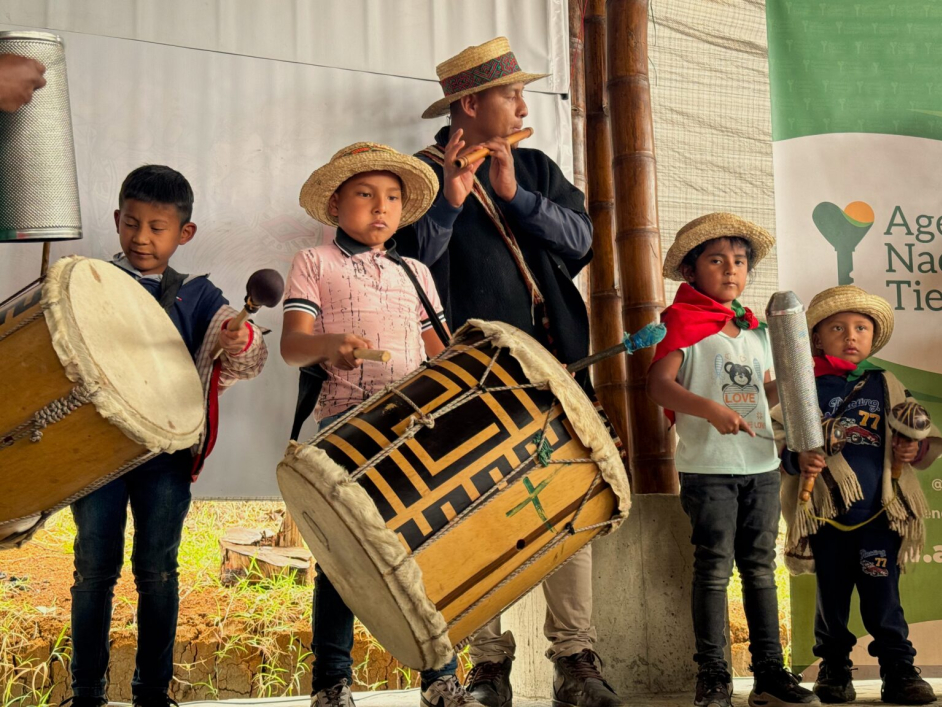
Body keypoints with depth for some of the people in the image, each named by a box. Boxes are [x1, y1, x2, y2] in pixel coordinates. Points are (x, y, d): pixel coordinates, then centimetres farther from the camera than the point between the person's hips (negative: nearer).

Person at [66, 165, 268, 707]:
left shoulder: (195, 296, 7)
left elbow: (249, 356, -4)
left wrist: (239, 338, -26)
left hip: (166, 450, 0)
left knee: (158, 570, 7)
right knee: (95, 569, 5)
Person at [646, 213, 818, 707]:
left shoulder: (756, 330, 16)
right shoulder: (684, 323, -3)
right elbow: (659, 384, -14)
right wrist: (711, 410, -26)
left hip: (761, 464, 6)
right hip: (707, 466, -6)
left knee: (759, 566, 9)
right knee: (714, 567, -3)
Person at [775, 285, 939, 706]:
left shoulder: (887, 386, 9)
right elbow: (776, 437, -1)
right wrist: (797, 459, -19)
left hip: (880, 514, 1)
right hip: (826, 516, -1)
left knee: (883, 598, 3)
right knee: (831, 597, 11)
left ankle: (899, 672, 13)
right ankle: (834, 669, 25)